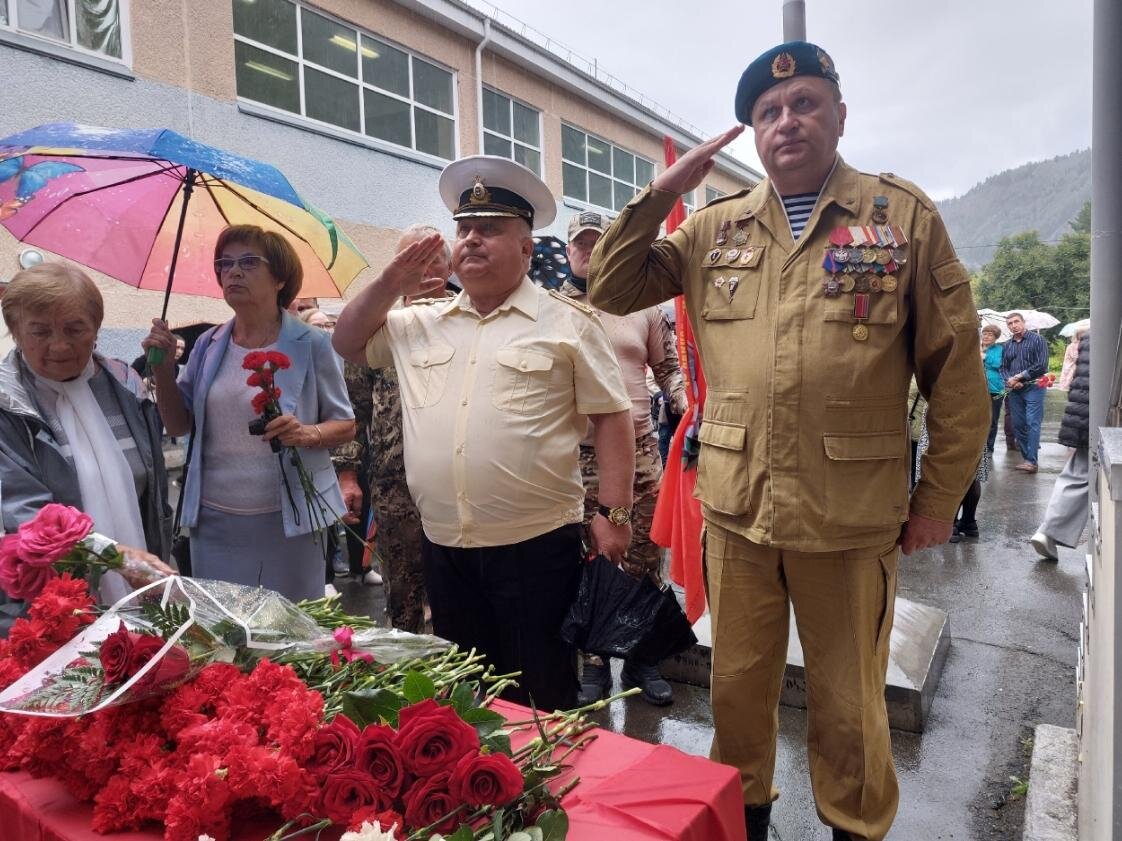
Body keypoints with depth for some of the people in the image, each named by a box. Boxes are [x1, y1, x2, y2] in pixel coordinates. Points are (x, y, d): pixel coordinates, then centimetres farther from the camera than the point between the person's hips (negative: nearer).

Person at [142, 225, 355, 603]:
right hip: (213, 521, 4)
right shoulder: (208, 345, 6)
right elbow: (178, 425, 10)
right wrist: (163, 368, -4)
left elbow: (346, 425, -1)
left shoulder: (311, 344, -6)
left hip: (288, 521, -3)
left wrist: (308, 434, -21)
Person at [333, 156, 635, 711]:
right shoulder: (420, 323, 12)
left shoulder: (567, 322, -2)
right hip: (443, 547, 5)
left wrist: (613, 512, -9)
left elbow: (610, 416, -3)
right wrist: (389, 286, 6)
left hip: (536, 544, -4)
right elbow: (347, 344, 21)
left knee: (541, 702, 8)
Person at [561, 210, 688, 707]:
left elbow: (667, 366, 14)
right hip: (577, 454, -1)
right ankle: (593, 661, 23)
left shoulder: (643, 307, 8)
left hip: (640, 448, 2)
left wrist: (689, 408, 1)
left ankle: (641, 658, 25)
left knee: (644, 558, 8)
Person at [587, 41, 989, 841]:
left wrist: (939, 497, -1)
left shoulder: (904, 215, -1)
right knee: (738, 684, 18)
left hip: (852, 514, -2)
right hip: (736, 505, 3)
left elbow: (956, 369, -1)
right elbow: (611, 289, 7)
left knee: (849, 702, 16)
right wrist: (661, 193, -4)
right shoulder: (716, 227, 7)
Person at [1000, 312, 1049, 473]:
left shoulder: (1037, 339, -1)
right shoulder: (1007, 346, 15)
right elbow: (1003, 368, 15)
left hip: (1033, 387, -6)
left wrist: (1019, 377, -10)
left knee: (1032, 424, -10)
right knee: (1018, 425, 7)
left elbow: (1042, 365, -10)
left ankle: (1031, 461, -12)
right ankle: (1027, 457, 16)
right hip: (1014, 390, 6)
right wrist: (1009, 380, -7)